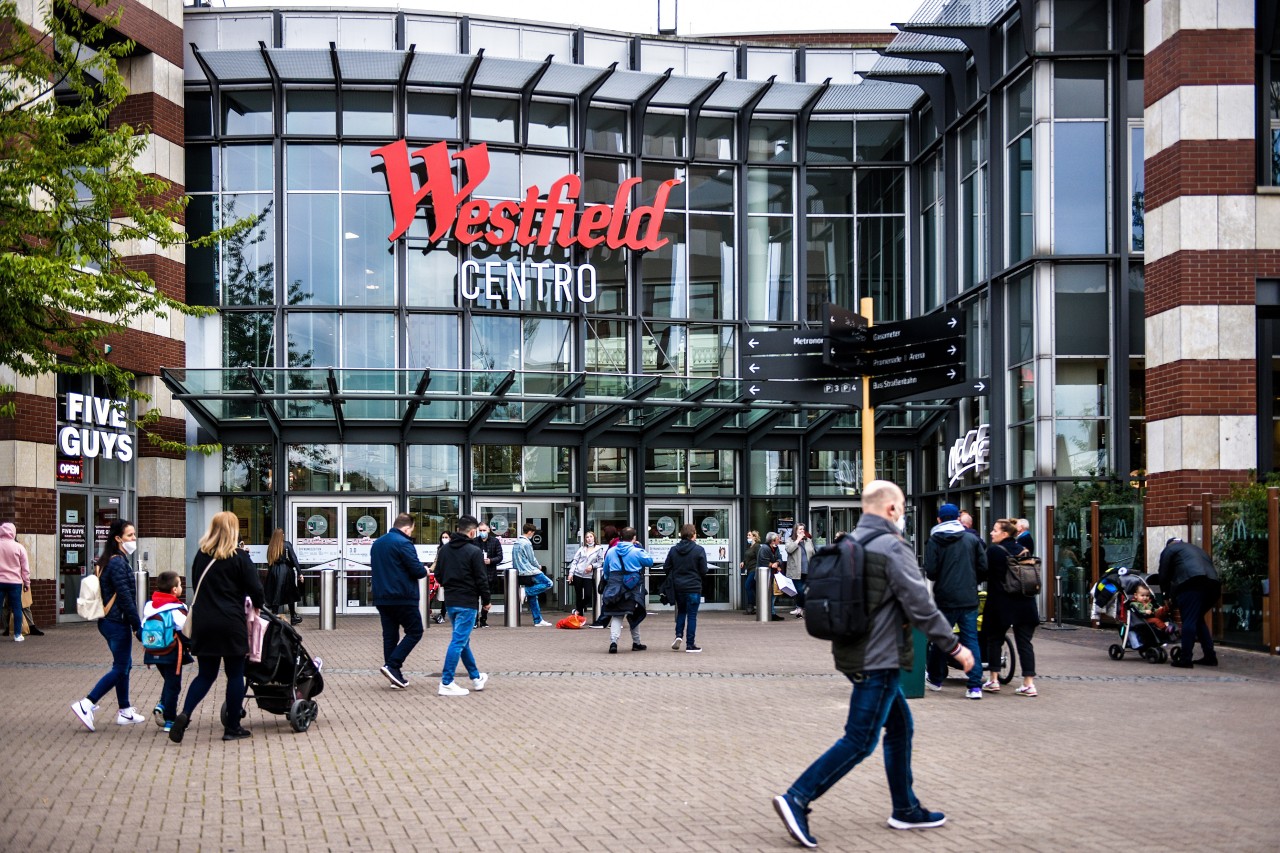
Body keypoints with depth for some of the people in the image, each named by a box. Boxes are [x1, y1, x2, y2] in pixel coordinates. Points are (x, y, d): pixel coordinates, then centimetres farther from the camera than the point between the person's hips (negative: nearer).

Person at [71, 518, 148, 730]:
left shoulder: (108, 561, 12)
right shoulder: (118, 563, -18)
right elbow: (125, 598, -20)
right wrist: (138, 627, -16)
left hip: (108, 621, 10)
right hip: (118, 623, -10)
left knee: (124, 665, 15)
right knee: (120, 669, -3)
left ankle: (125, 711, 21)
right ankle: (86, 705, -7)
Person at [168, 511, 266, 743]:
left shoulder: (201, 556, 7)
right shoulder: (239, 557, -7)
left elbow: (195, 585, 18)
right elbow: (255, 588, -7)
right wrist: (257, 606, 13)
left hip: (203, 623, 5)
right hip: (231, 623, -4)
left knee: (205, 674, 13)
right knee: (235, 675, 7)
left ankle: (184, 714, -10)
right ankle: (232, 728, 11)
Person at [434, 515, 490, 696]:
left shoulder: (444, 550, 7)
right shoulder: (474, 552, -13)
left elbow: (438, 574, 12)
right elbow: (481, 579, -12)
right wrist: (486, 601, 0)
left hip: (450, 601, 8)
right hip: (467, 602, -8)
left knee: (463, 640, 17)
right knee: (459, 641, -6)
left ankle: (476, 677, 30)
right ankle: (446, 684, -8)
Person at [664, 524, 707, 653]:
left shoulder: (673, 550, 2)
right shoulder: (699, 550, -10)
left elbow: (666, 568, 3)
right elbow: (703, 570, -8)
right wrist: (702, 581, 12)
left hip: (678, 587, 4)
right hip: (693, 587, -4)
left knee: (681, 612, 21)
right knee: (692, 615, 3)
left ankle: (679, 635, 4)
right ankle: (690, 644, 4)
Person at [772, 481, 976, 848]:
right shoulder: (893, 547, -15)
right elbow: (921, 606, -17)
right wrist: (955, 647, -9)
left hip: (855, 652, 9)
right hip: (879, 658, -9)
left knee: (900, 726, 18)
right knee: (860, 741, -5)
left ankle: (906, 809, 24)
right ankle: (797, 798, -10)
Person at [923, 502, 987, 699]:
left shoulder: (934, 541, -4)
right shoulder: (973, 539, 3)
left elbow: (930, 572, -9)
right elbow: (983, 568, 1)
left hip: (945, 599, -1)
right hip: (969, 599, 2)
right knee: (971, 640, 2)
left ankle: (936, 679, 27)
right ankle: (975, 686, -5)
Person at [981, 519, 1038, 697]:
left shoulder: (994, 551, -10)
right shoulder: (1023, 550, 7)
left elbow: (984, 572, -3)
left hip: (1002, 604, -4)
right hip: (1025, 605, 4)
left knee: (994, 639, 12)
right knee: (1024, 642, 5)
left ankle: (993, 680, 14)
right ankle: (1029, 683, -1)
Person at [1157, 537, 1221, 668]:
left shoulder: (1169, 549, 20)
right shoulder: (1197, 550, 39)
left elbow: (1163, 575, 15)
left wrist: (1166, 594, 29)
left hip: (1191, 583, -7)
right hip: (1213, 583, 7)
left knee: (1189, 621, -7)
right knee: (1199, 620, 20)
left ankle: (1186, 659, -12)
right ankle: (1210, 656, 17)